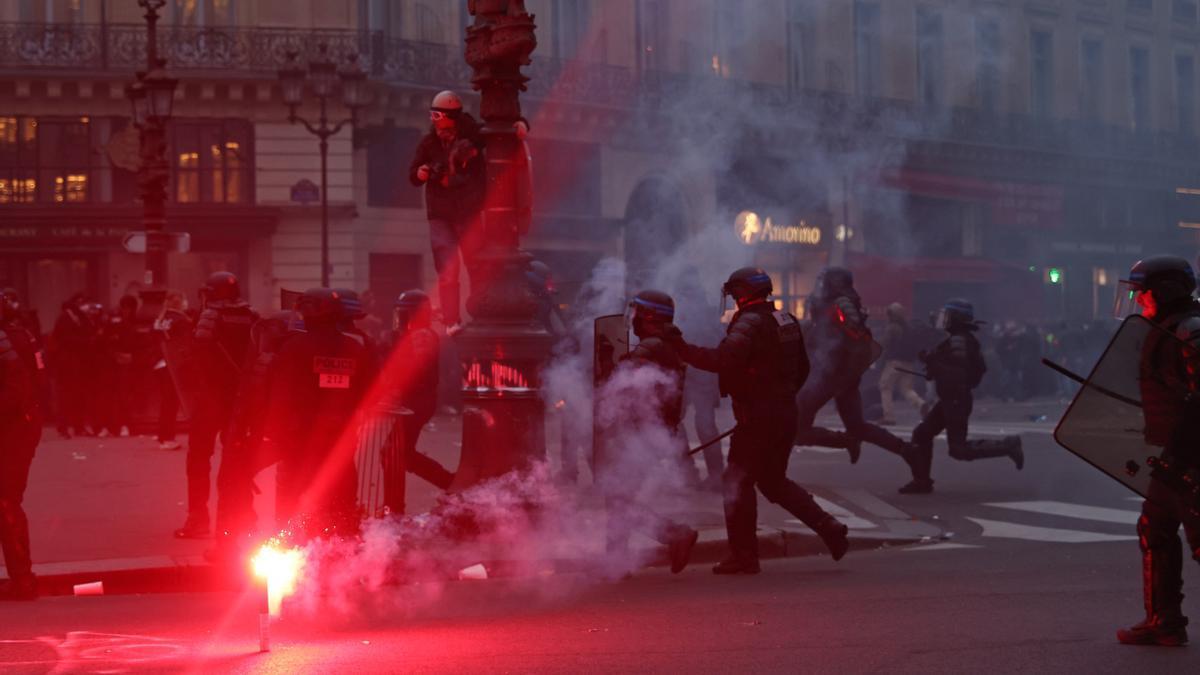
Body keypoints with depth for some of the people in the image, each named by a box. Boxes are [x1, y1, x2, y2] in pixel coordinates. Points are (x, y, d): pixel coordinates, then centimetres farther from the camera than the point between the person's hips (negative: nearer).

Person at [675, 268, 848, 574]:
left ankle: (743, 555, -1)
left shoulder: (750, 324, -15)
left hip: (758, 418, -9)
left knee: (738, 480, -1)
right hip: (786, 414, 9)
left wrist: (684, 351, -23)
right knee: (773, 480, 21)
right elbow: (802, 368, 21)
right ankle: (828, 527, 14)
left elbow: (723, 359, -30)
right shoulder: (786, 321, 13)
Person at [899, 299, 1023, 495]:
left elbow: (957, 372, -29)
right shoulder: (962, 339, 12)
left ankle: (1007, 446, 0)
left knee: (959, 450, -7)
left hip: (956, 400, -10)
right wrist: (933, 364, 14)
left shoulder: (958, 340, -20)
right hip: (951, 399, 10)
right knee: (922, 435, 9)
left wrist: (932, 361, -20)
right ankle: (922, 481, 12)